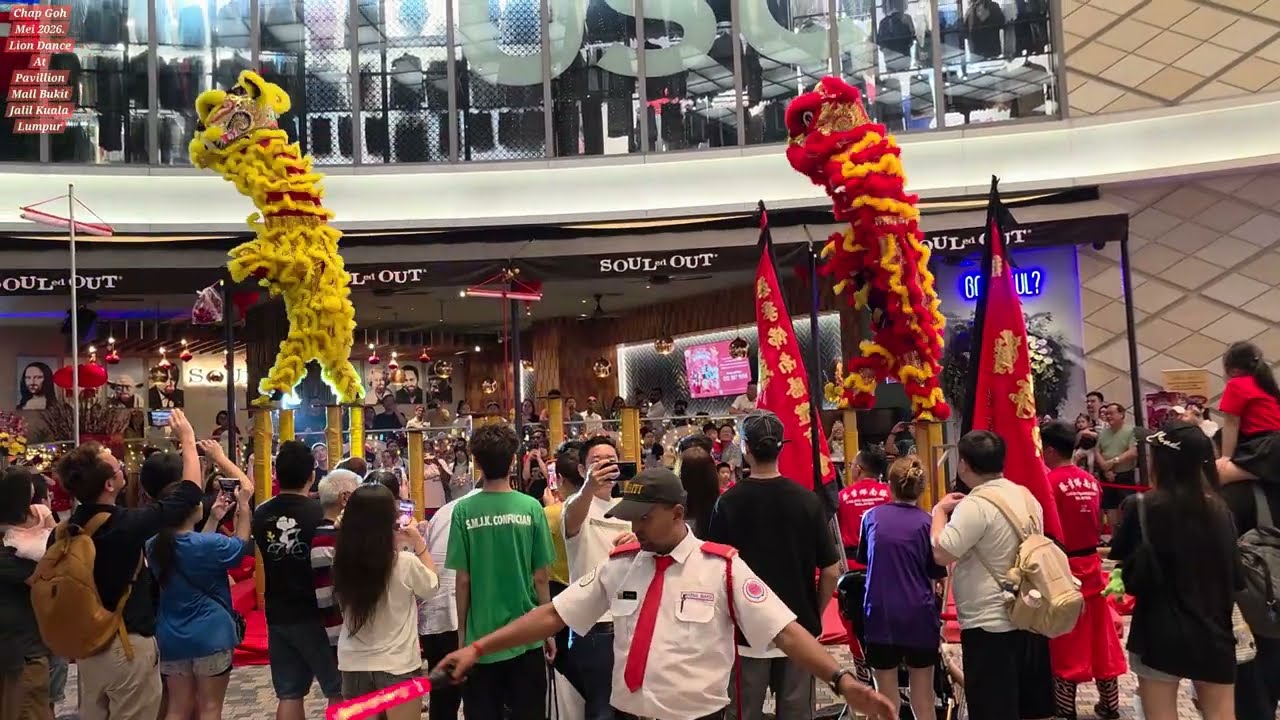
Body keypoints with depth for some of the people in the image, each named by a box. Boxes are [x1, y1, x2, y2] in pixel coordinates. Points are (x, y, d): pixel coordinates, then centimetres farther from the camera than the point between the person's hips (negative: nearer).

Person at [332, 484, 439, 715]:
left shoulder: (342, 561, -8)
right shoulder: (405, 563, -19)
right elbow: (431, 586, 0)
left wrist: (396, 544, 8)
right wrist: (419, 544, 4)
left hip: (353, 665, 4)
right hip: (398, 667, -3)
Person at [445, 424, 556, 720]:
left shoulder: (464, 510, -9)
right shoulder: (530, 507, -8)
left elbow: (463, 580, -5)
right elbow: (540, 577, -4)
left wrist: (462, 632, 8)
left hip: (480, 638, 0)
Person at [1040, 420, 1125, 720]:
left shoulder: (1049, 482, -17)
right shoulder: (1092, 482, 5)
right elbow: (1098, 527, 12)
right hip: (1091, 564, 6)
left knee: (1065, 641, 3)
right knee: (1101, 637, 15)